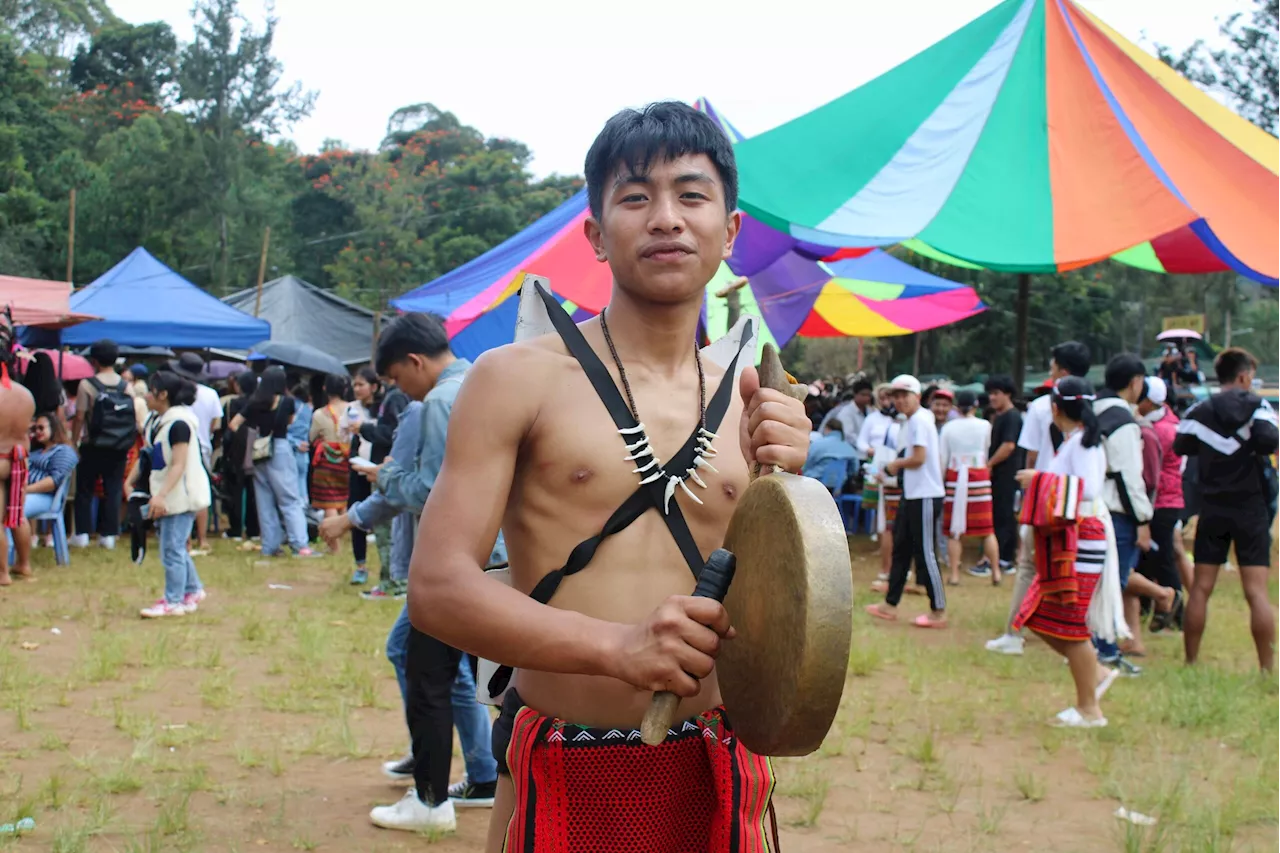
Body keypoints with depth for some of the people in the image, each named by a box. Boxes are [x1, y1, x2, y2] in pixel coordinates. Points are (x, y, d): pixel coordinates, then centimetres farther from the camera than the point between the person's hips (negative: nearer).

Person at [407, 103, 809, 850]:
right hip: (560, 781, -3)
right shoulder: (520, 379, -6)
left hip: (715, 781, 3)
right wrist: (617, 646, -26)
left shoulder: (752, 405, 4)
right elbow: (437, 586, -13)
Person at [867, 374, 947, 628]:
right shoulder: (912, 421, 15)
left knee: (925, 553, -6)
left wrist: (897, 463, -5)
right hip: (912, 494, 10)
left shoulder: (919, 420, -14)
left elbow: (919, 458, -21)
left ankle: (939, 612, 1)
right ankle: (890, 605, 21)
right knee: (901, 549, 14)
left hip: (925, 496, -10)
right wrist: (897, 466, 4)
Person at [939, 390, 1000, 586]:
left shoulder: (948, 427, -1)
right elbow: (987, 451, 12)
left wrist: (940, 482, 7)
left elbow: (942, 459, 1)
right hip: (979, 477, 0)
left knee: (954, 531, 4)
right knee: (987, 529, 6)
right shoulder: (985, 426, -1)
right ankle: (996, 572, 9)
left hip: (955, 477, 0)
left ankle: (954, 574, 1)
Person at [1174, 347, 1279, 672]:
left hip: (1213, 508, 3)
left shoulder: (1201, 411, 3)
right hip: (1250, 508, -3)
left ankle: (1190, 662, 10)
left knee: (1201, 588, 7)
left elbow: (1180, 447, 11)